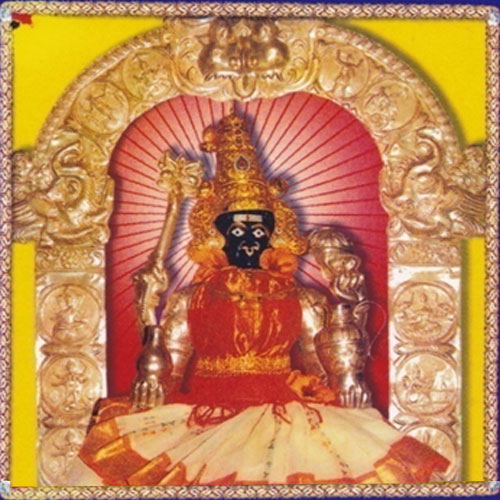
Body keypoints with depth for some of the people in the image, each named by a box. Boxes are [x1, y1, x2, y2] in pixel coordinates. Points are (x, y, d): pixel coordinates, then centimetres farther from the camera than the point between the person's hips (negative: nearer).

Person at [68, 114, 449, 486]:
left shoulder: (302, 300, 17)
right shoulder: (189, 300, 15)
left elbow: (317, 366, 16)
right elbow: (170, 367, 13)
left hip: (285, 412, 1)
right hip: (205, 413, -1)